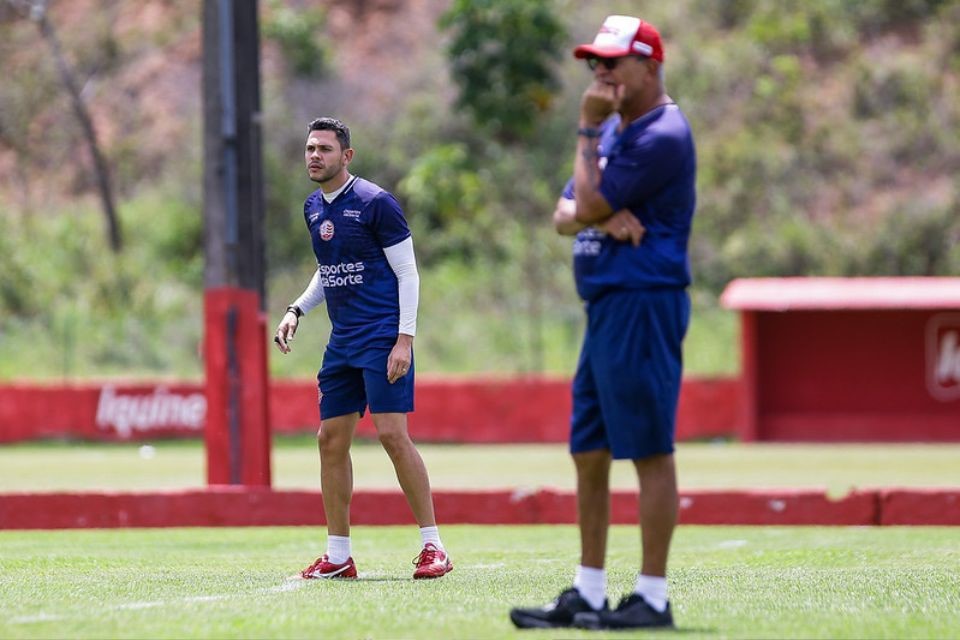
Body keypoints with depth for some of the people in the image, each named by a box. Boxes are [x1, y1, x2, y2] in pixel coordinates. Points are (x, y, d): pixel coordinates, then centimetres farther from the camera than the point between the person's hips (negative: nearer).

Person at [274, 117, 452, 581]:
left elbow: (407, 272, -9)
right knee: (331, 439, 4)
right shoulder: (314, 208, 13)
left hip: (382, 336, -8)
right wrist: (296, 310, 11)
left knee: (391, 433, -15)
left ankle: (433, 546, -9)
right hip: (342, 341, 8)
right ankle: (338, 556, 10)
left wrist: (404, 339, -16)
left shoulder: (375, 203, -9)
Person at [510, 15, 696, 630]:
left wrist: (588, 130, -6)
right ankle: (588, 596, 15)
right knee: (589, 455, 10)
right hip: (604, 306, 10)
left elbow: (590, 203, -16)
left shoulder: (663, 136, -12)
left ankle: (653, 597, -6)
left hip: (644, 305, -10)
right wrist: (605, 217, -10)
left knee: (650, 452, -7)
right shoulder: (613, 132, 18)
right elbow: (566, 215, 12)